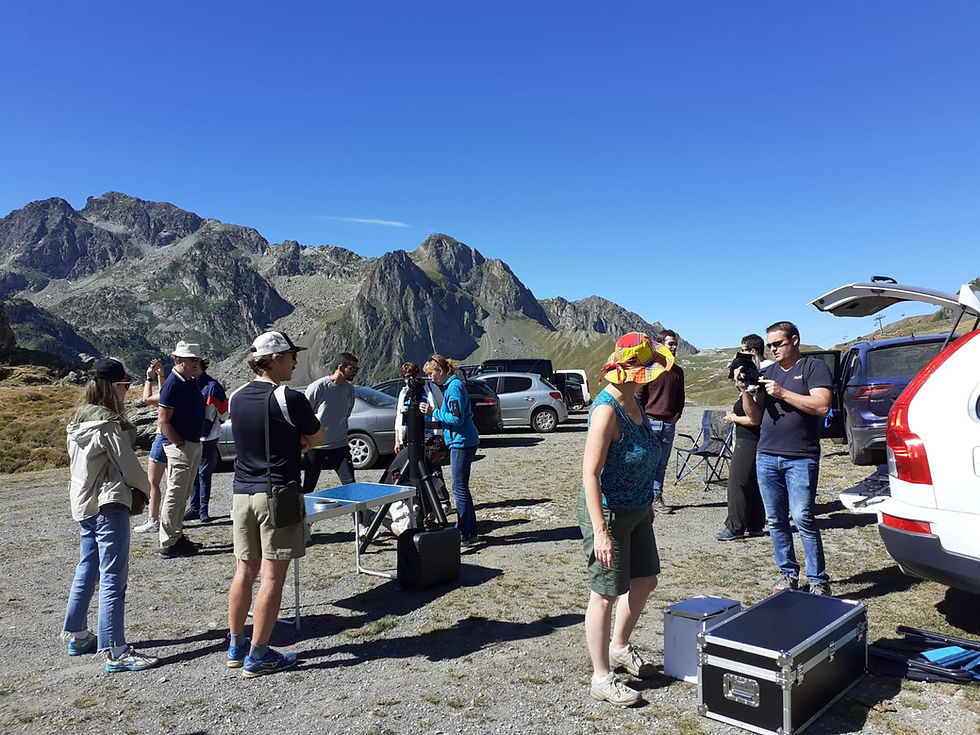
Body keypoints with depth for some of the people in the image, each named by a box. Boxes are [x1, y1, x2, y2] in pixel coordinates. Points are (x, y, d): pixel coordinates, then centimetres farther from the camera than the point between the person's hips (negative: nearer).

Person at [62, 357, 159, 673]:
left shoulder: (79, 421, 9)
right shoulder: (108, 424, -19)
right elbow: (128, 465, -15)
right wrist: (147, 488, 5)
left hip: (83, 504, 10)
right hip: (109, 504, -10)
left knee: (86, 572, 21)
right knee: (113, 579, -7)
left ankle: (76, 635, 33)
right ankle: (116, 653, -4)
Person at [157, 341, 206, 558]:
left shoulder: (192, 382, 10)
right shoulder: (172, 384, -16)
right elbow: (163, 421, -19)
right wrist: (181, 444, -17)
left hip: (194, 444, 10)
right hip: (179, 446, -10)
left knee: (182, 495, 17)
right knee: (174, 495, -3)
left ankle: (177, 536, 28)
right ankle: (168, 544, 4)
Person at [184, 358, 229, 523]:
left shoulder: (212, 386, -10)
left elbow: (224, 413, -7)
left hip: (207, 438, -6)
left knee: (204, 474, 1)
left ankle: (204, 510, 8)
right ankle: (194, 508, 18)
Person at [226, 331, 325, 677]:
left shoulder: (237, 397, 7)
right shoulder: (289, 399, -14)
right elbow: (317, 438, -2)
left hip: (242, 493, 7)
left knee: (245, 570, 16)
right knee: (272, 576, 1)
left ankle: (235, 647, 26)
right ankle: (257, 656, 8)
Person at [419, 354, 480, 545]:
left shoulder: (454, 387, -15)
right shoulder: (450, 386, 16)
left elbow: (456, 418, -21)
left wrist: (434, 412, -16)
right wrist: (435, 413, 13)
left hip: (462, 443, -10)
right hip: (462, 442, 10)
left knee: (460, 489, -4)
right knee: (461, 488, 15)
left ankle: (465, 535, 2)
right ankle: (470, 532, 22)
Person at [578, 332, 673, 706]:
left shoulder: (634, 401, 4)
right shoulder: (607, 409, -24)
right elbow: (590, 473, -25)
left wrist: (646, 502, 22)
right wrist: (600, 532, -26)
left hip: (636, 511, 9)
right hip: (609, 513, -9)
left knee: (645, 581, 21)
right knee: (606, 594, 4)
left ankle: (620, 647, 43)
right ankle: (602, 678, 21)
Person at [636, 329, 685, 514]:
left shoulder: (678, 371, 12)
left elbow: (680, 398, 20)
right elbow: (638, 395, -3)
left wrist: (676, 416, 7)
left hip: (669, 424, 5)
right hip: (650, 422, -5)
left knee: (662, 463, 7)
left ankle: (657, 497, 14)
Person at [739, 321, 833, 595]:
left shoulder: (814, 367, 1)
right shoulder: (766, 373, 16)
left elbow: (822, 406, -13)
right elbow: (755, 417, 13)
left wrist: (782, 393, -13)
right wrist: (745, 390, -2)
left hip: (801, 459, -5)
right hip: (766, 456, 5)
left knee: (803, 518, -10)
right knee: (775, 520, 7)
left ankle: (819, 580, 2)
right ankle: (788, 574, 19)